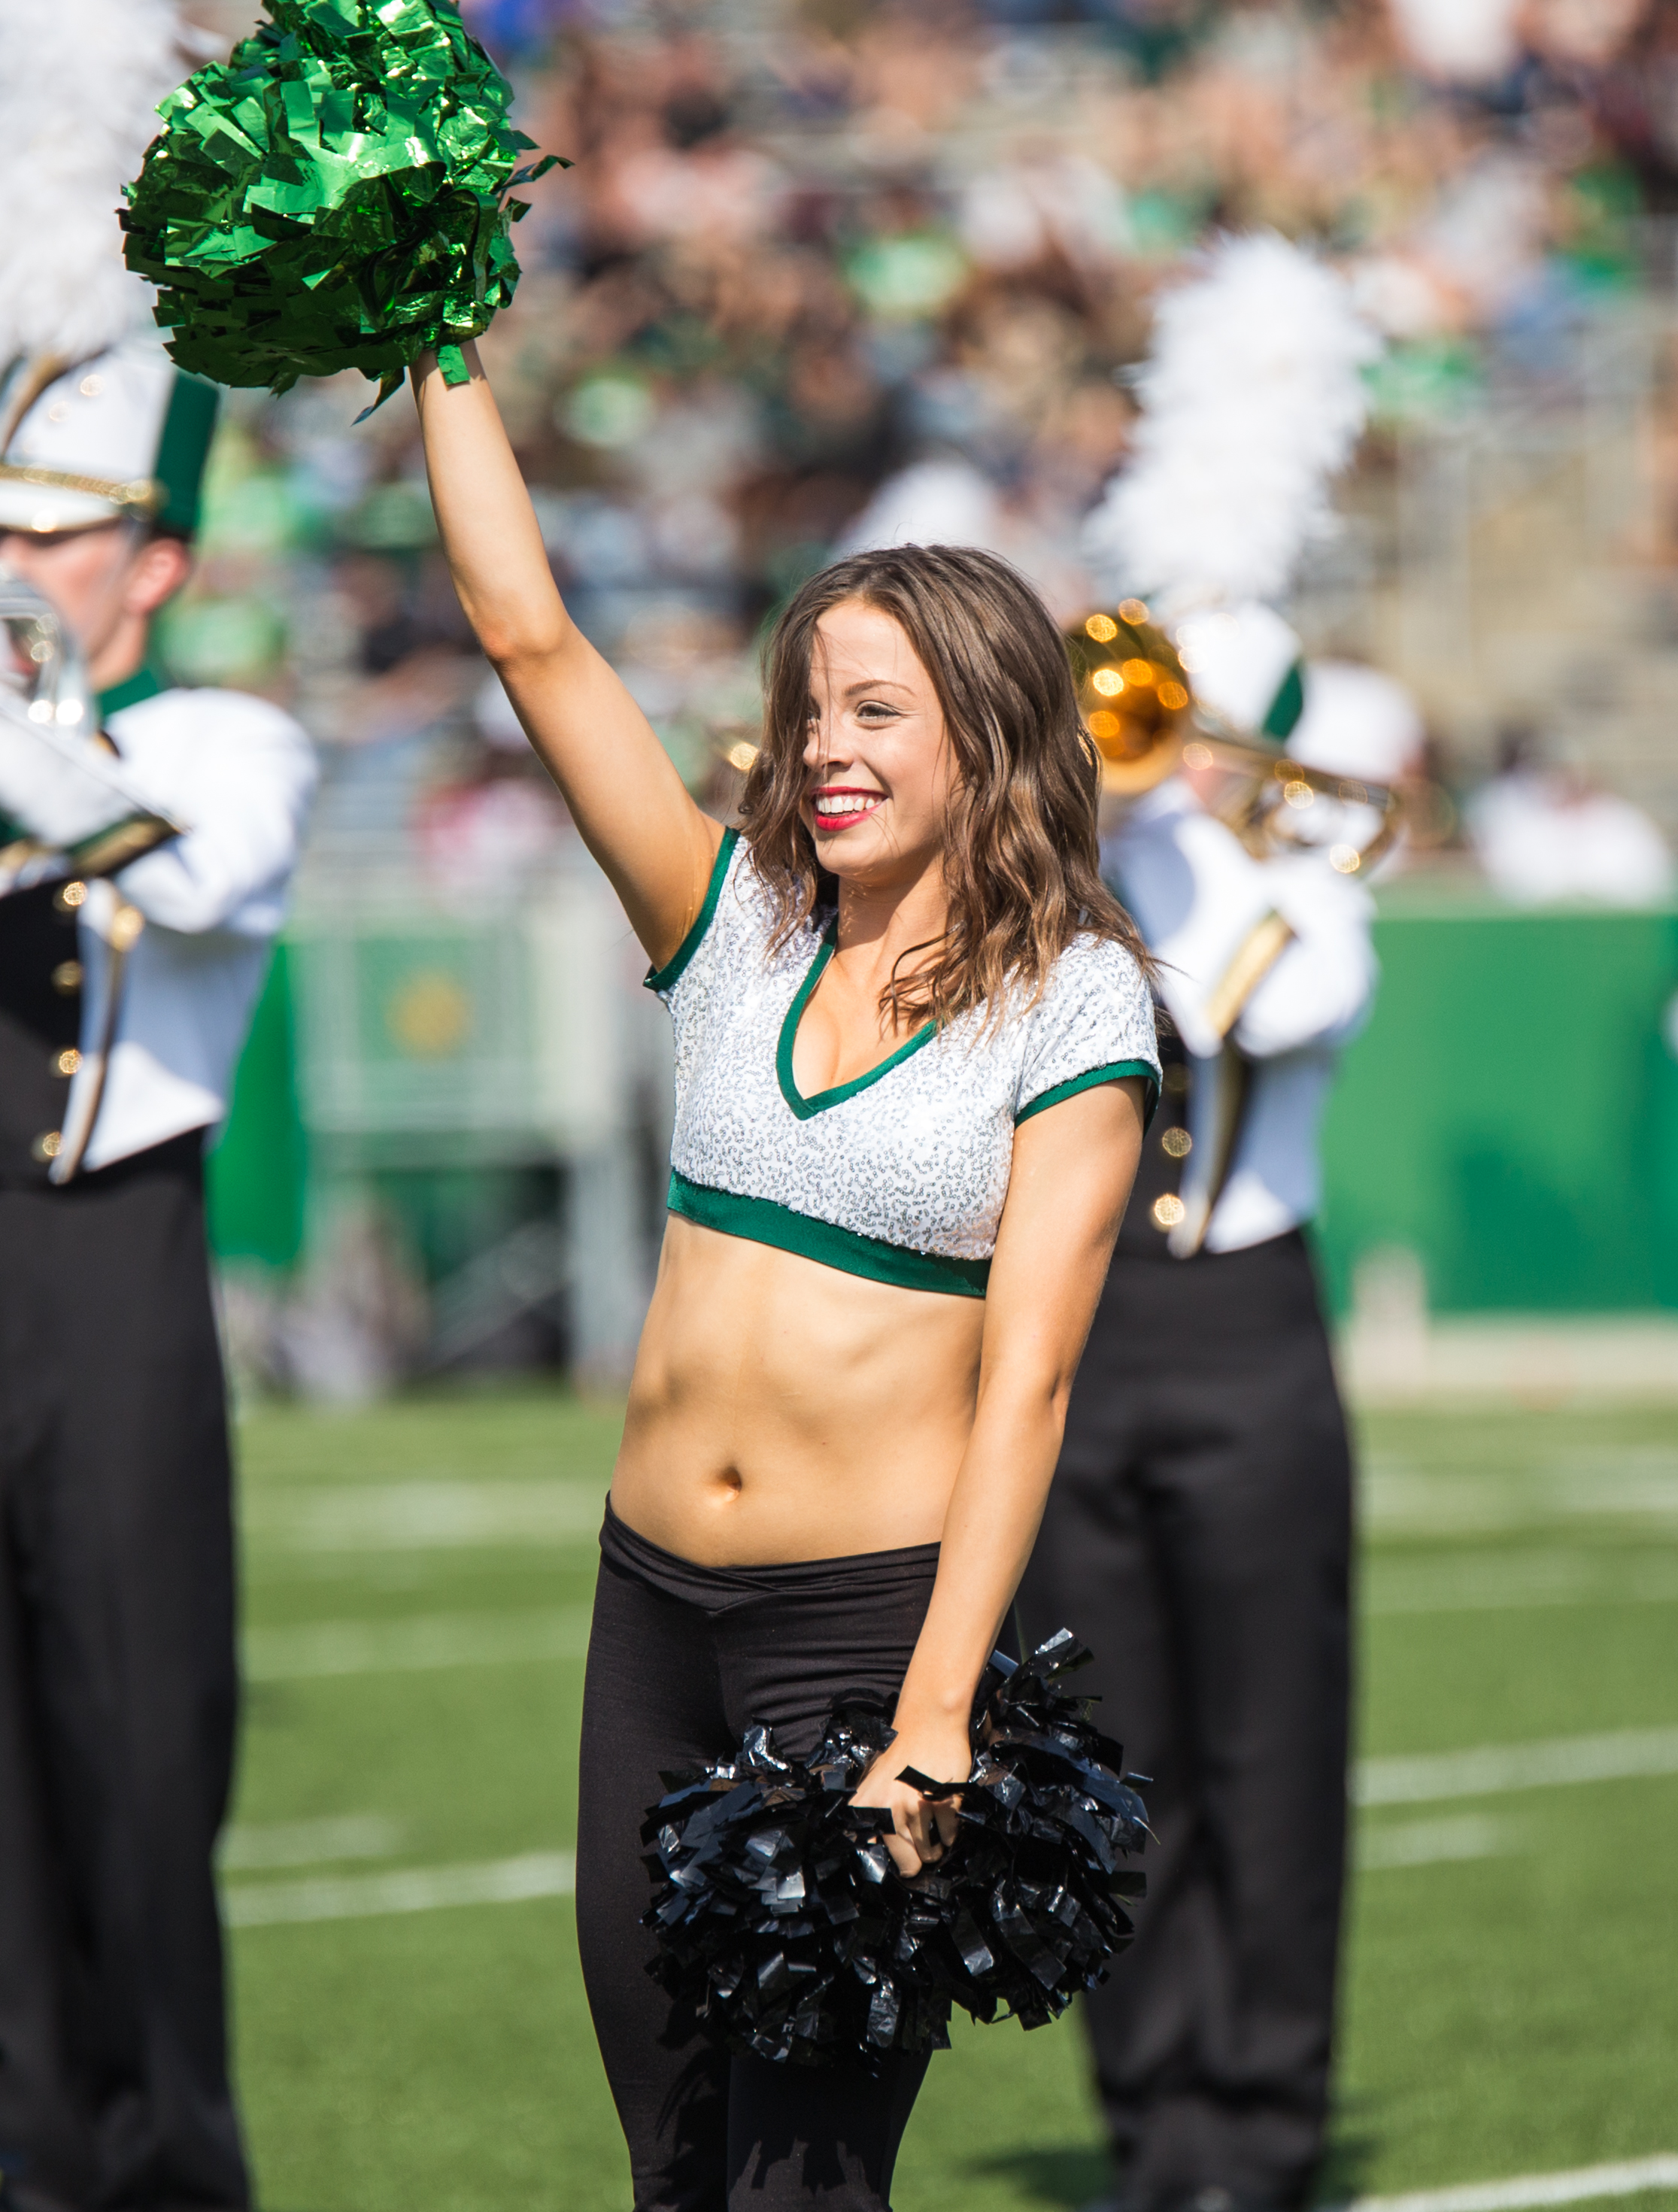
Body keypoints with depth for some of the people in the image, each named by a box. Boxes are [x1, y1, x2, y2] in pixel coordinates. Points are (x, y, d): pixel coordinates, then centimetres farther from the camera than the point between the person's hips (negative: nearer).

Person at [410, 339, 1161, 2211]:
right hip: (656, 1607, 5)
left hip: (876, 1618, -5)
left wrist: (932, 1725, -19)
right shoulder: (739, 925, 7)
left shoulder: (1073, 1004, -5)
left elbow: (1025, 1375, -12)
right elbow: (525, 633, 3)